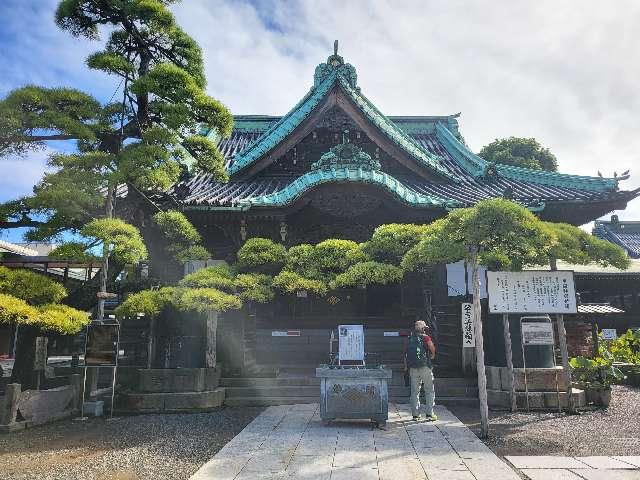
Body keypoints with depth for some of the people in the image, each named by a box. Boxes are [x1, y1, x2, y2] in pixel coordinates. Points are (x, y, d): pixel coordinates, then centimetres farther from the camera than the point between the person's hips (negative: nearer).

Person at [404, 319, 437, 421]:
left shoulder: (410, 338, 11)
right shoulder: (425, 337, -2)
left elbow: (405, 354, 10)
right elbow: (432, 347, -18)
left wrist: (406, 367, 15)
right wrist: (432, 355, 2)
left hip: (412, 368, 4)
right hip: (425, 366, -4)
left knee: (414, 391, 9)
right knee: (429, 391, 6)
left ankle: (415, 414, 10)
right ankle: (429, 413, 3)